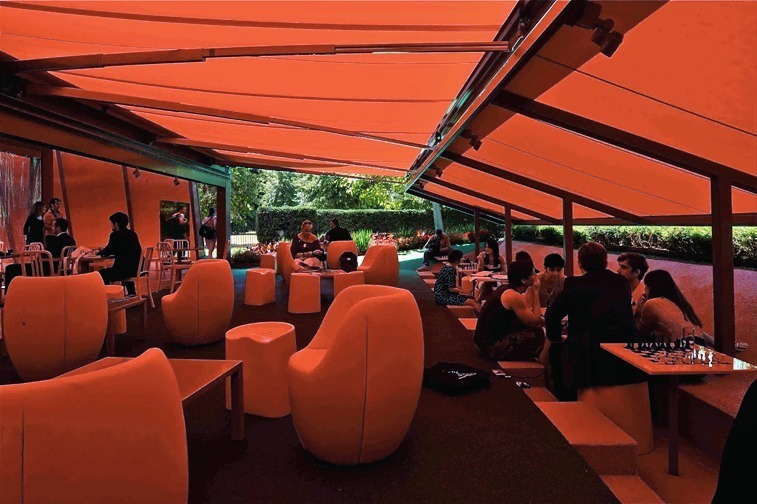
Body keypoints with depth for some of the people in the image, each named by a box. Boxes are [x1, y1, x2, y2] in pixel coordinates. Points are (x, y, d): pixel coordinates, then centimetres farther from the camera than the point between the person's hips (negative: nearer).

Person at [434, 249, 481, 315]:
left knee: (473, 300, 5)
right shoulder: (450, 269, -19)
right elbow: (451, 288, -21)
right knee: (473, 302, -14)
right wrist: (464, 291, -7)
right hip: (444, 297, -10)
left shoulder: (446, 266, 10)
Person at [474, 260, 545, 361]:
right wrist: (536, 291, -12)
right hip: (491, 346, -10)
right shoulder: (513, 296, -22)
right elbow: (535, 321, -17)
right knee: (537, 333, -12)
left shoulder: (506, 288, 6)